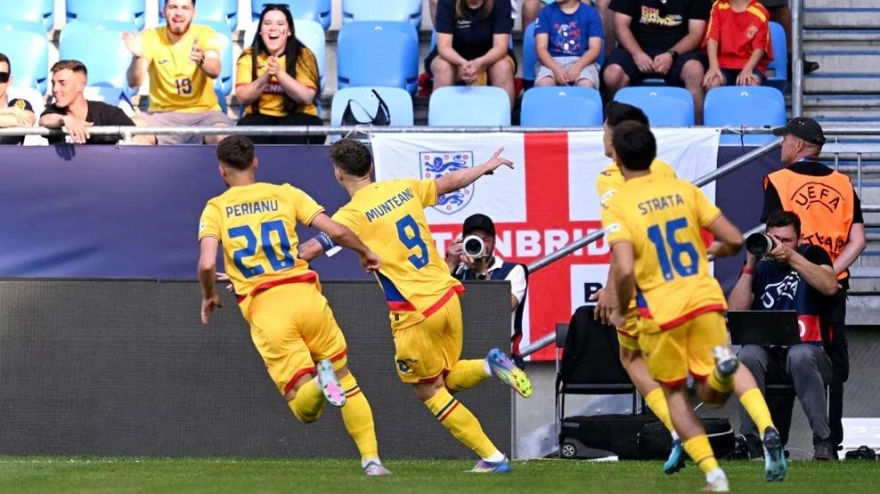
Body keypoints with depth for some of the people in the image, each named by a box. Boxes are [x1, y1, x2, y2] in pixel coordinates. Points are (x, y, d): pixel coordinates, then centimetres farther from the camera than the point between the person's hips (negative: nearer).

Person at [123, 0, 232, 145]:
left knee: (224, 137, -33)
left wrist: (201, 60, -46)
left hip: (204, 113, 0)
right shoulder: (150, 37, -2)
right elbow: (134, 82, -13)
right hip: (163, 115, 1)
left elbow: (215, 71, -22)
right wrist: (137, 57, -35)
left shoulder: (205, 34, -2)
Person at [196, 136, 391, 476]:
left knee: (305, 409, 1)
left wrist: (209, 296, 11)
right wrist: (365, 252, 21)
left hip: (263, 309, -1)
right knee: (346, 382, 20)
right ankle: (372, 459, 8)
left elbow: (207, 264, -10)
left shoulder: (215, 209, 6)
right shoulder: (285, 194, 10)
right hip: (305, 295, 1)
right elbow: (335, 232, 1)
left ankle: (319, 381, -34)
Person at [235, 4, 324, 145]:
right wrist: (266, 76, -23)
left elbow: (306, 98, -14)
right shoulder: (249, 57, 2)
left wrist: (279, 73, -26)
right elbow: (243, 98, -7)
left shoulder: (303, 56, -3)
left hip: (296, 117, -1)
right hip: (260, 116, 1)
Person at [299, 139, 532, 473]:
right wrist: (486, 167, 40)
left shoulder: (353, 214, -11)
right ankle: (491, 366, -4)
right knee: (446, 380, 24)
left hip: (415, 312, -6)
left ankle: (492, 457, 2)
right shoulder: (403, 189, 7)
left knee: (430, 392, 8)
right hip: (447, 297, 6)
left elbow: (310, 250, -15)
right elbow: (451, 182, 21)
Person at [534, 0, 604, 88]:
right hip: (552, 62, 1)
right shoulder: (546, 13, 9)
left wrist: (578, 66, -18)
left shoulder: (591, 13, 7)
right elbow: (541, 47, 0)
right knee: (544, 85, -34)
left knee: (587, 86, -36)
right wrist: (556, 69, -19)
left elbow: (595, 48, 1)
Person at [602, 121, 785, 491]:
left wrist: (622, 311, -2)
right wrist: (712, 251, 28)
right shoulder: (684, 190, 6)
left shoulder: (616, 207, -7)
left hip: (661, 311, -3)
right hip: (705, 300, 3)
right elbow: (734, 241, 5)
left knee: (675, 393, 19)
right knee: (711, 394, 17)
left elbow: (624, 271, -20)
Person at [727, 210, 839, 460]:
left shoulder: (812, 255, 8)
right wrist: (749, 268, -6)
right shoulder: (760, 267, 12)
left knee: (800, 355, -38)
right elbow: (735, 313, 0)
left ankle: (823, 441, -32)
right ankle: (752, 439, -28)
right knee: (748, 354, -33)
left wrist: (791, 257, -22)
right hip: (767, 353, 2)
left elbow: (830, 286, -15)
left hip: (808, 351, -2)